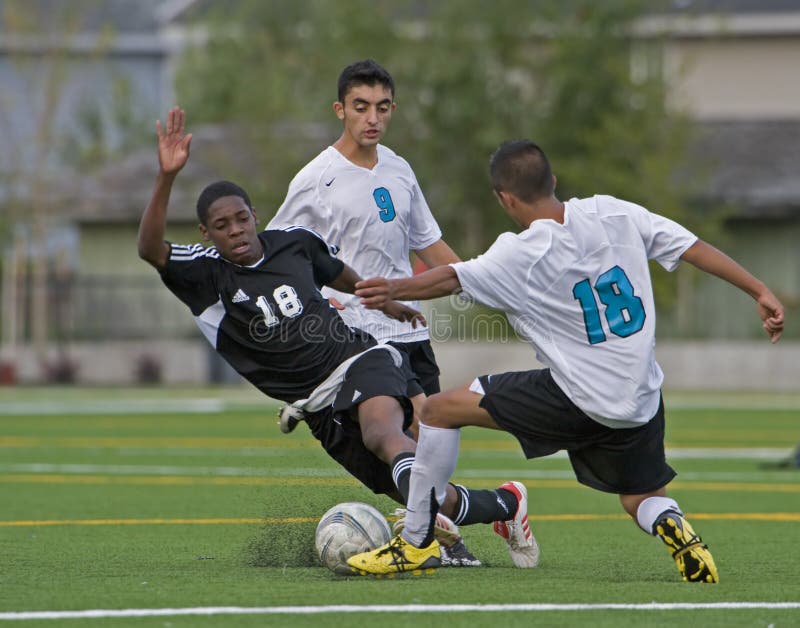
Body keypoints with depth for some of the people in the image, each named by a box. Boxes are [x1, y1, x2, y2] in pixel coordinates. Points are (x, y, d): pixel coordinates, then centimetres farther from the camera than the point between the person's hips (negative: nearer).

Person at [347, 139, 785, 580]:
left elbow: (452, 279, -24)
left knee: (441, 410, 7)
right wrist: (761, 292, 8)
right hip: (643, 400, 5)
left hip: (578, 401, -5)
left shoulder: (517, 257, -12)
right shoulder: (613, 214, 1)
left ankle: (416, 542, 13)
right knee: (642, 500, 26)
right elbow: (693, 246, 3)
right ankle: (672, 527, -12)